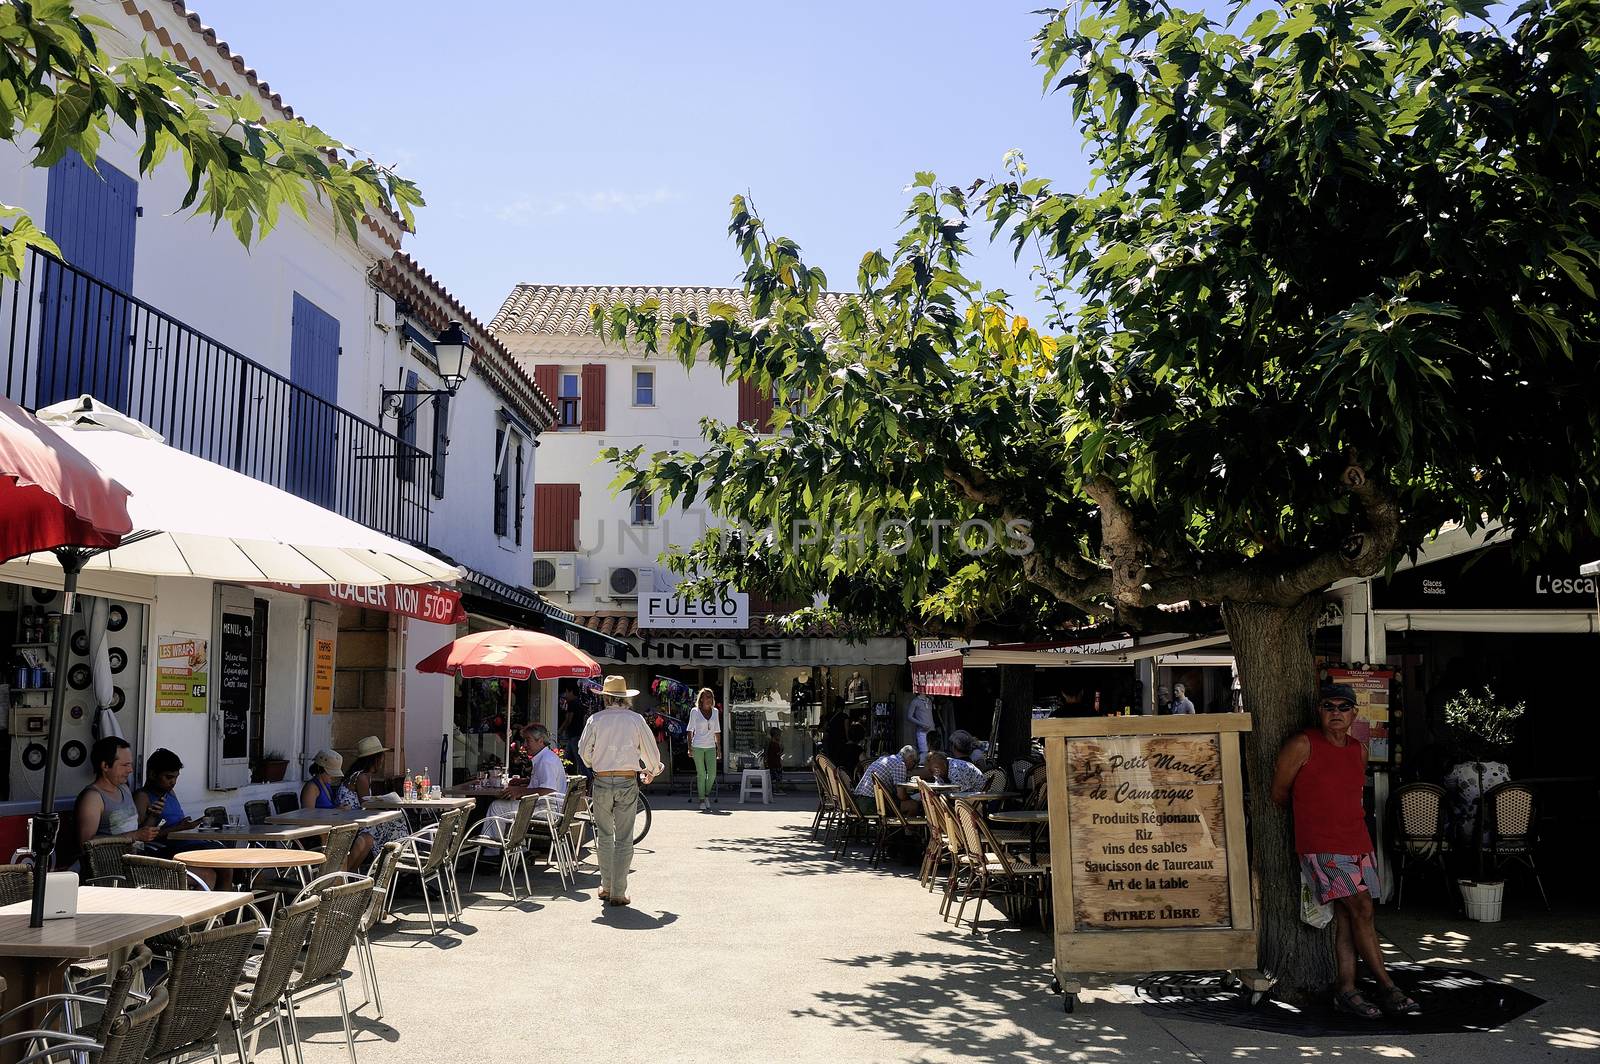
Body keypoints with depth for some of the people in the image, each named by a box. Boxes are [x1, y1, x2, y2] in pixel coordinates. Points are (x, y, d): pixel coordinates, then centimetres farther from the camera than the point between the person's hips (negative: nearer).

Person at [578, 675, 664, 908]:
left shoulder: (596, 720, -1)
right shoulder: (635, 719, 0)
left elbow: (584, 750, 6)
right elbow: (650, 750, 8)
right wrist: (651, 771, 28)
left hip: (602, 782, 1)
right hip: (628, 783, -1)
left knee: (604, 836, 14)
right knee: (624, 839, 4)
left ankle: (606, 887, 18)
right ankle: (618, 893, 4)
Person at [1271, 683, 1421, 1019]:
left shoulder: (1359, 750, 12)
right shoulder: (1302, 745, -8)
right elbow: (1279, 793, 1)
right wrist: (1307, 818, 14)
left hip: (1357, 842, 6)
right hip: (1320, 846, -6)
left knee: (1346, 917, 5)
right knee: (1361, 910, -12)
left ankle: (1346, 990, 9)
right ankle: (1388, 988, -4)